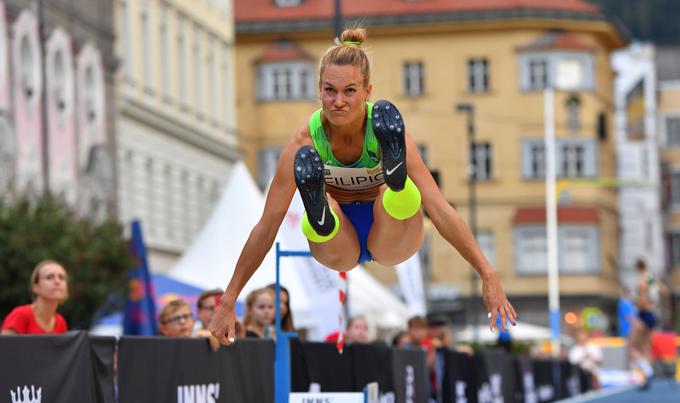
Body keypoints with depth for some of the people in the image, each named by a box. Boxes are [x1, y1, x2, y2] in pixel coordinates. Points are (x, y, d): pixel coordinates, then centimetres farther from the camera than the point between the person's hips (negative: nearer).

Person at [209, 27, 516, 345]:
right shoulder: (305, 139, -20)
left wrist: (488, 274, -31)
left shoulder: (385, 133, -22)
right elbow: (267, 225, -17)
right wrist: (228, 301, -19)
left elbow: (440, 211, -24)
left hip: (390, 238, -1)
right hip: (340, 247, 1)